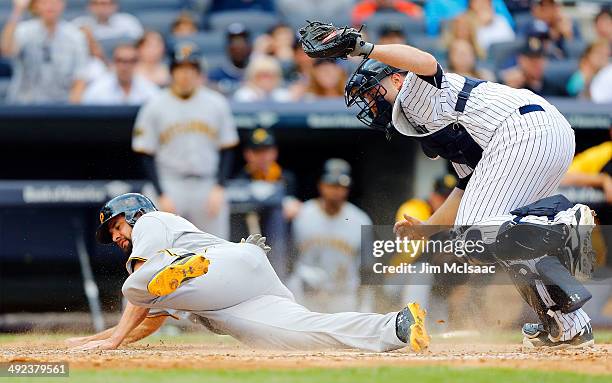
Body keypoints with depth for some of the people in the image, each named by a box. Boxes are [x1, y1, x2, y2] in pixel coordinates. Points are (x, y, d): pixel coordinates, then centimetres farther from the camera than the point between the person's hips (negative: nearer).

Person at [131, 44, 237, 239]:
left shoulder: (217, 104, 6)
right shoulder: (155, 106, 1)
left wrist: (219, 189, -4)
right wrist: (162, 196, -8)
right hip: (170, 187, -2)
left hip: (209, 188, 2)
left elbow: (226, 150, 8)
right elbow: (147, 155, 1)